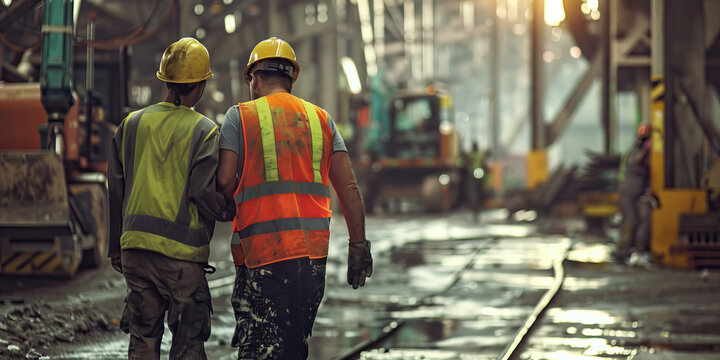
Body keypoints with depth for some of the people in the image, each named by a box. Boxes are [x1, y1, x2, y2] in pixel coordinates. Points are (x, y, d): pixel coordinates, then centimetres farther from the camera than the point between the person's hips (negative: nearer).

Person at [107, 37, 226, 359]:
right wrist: (229, 209, 8)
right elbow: (203, 193, -14)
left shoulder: (132, 124, 8)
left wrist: (115, 247, 19)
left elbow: (115, 190, 11)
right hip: (182, 250, -4)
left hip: (135, 247, 4)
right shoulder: (204, 131, -7)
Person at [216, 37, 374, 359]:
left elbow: (225, 180, -7)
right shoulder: (321, 119, 12)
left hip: (262, 251, -4)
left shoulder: (240, 116, 2)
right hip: (314, 249, 4)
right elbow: (348, 186, 7)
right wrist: (359, 244, 9)